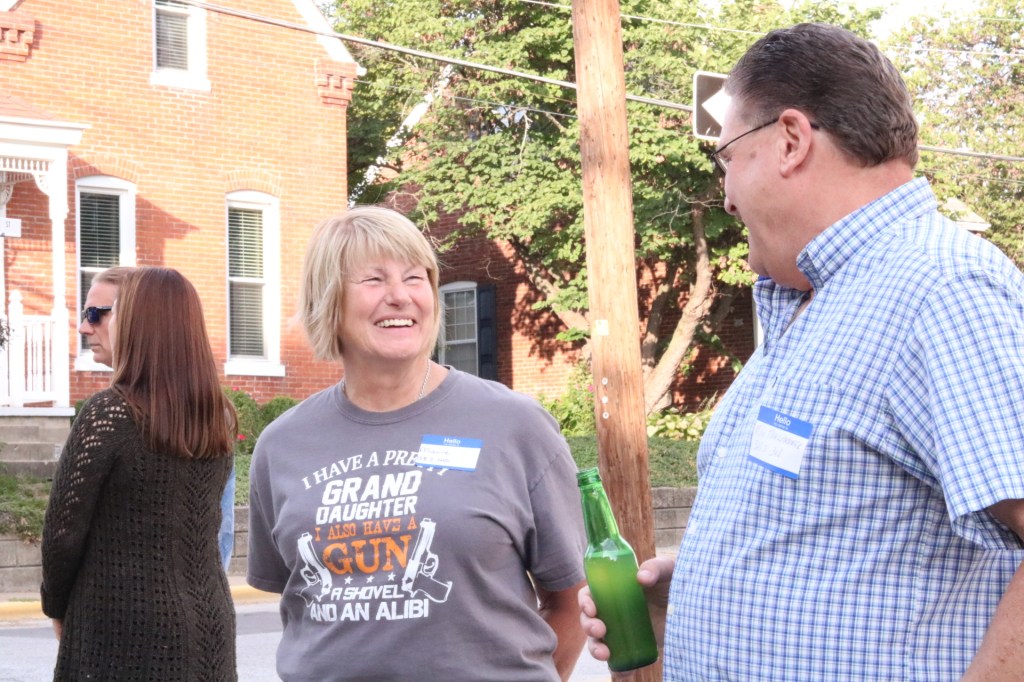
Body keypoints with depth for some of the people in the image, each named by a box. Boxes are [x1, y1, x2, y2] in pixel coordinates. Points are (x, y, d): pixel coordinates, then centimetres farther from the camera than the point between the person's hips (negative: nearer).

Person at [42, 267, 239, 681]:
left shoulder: (108, 414, -13)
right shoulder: (219, 418, 5)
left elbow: (64, 531, -11)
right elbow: (204, 522, 10)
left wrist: (56, 607, 5)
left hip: (126, 632, -6)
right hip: (208, 624, 6)